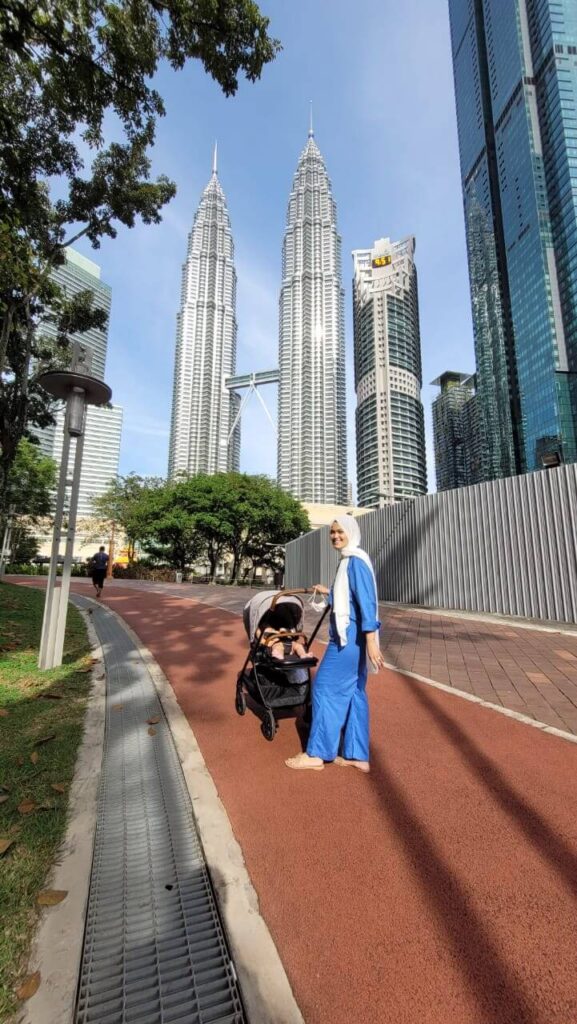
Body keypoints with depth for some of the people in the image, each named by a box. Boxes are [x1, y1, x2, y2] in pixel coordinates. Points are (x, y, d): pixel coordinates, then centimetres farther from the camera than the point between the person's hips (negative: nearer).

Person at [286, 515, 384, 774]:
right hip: (349, 637, 10)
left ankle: (317, 754, 13)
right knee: (352, 692, 13)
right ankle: (357, 755, 24)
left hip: (350, 637, -10)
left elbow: (366, 600, -23)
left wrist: (371, 640, -26)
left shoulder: (356, 561, -16)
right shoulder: (348, 560, 12)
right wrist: (328, 592, 35)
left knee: (325, 688, -1)